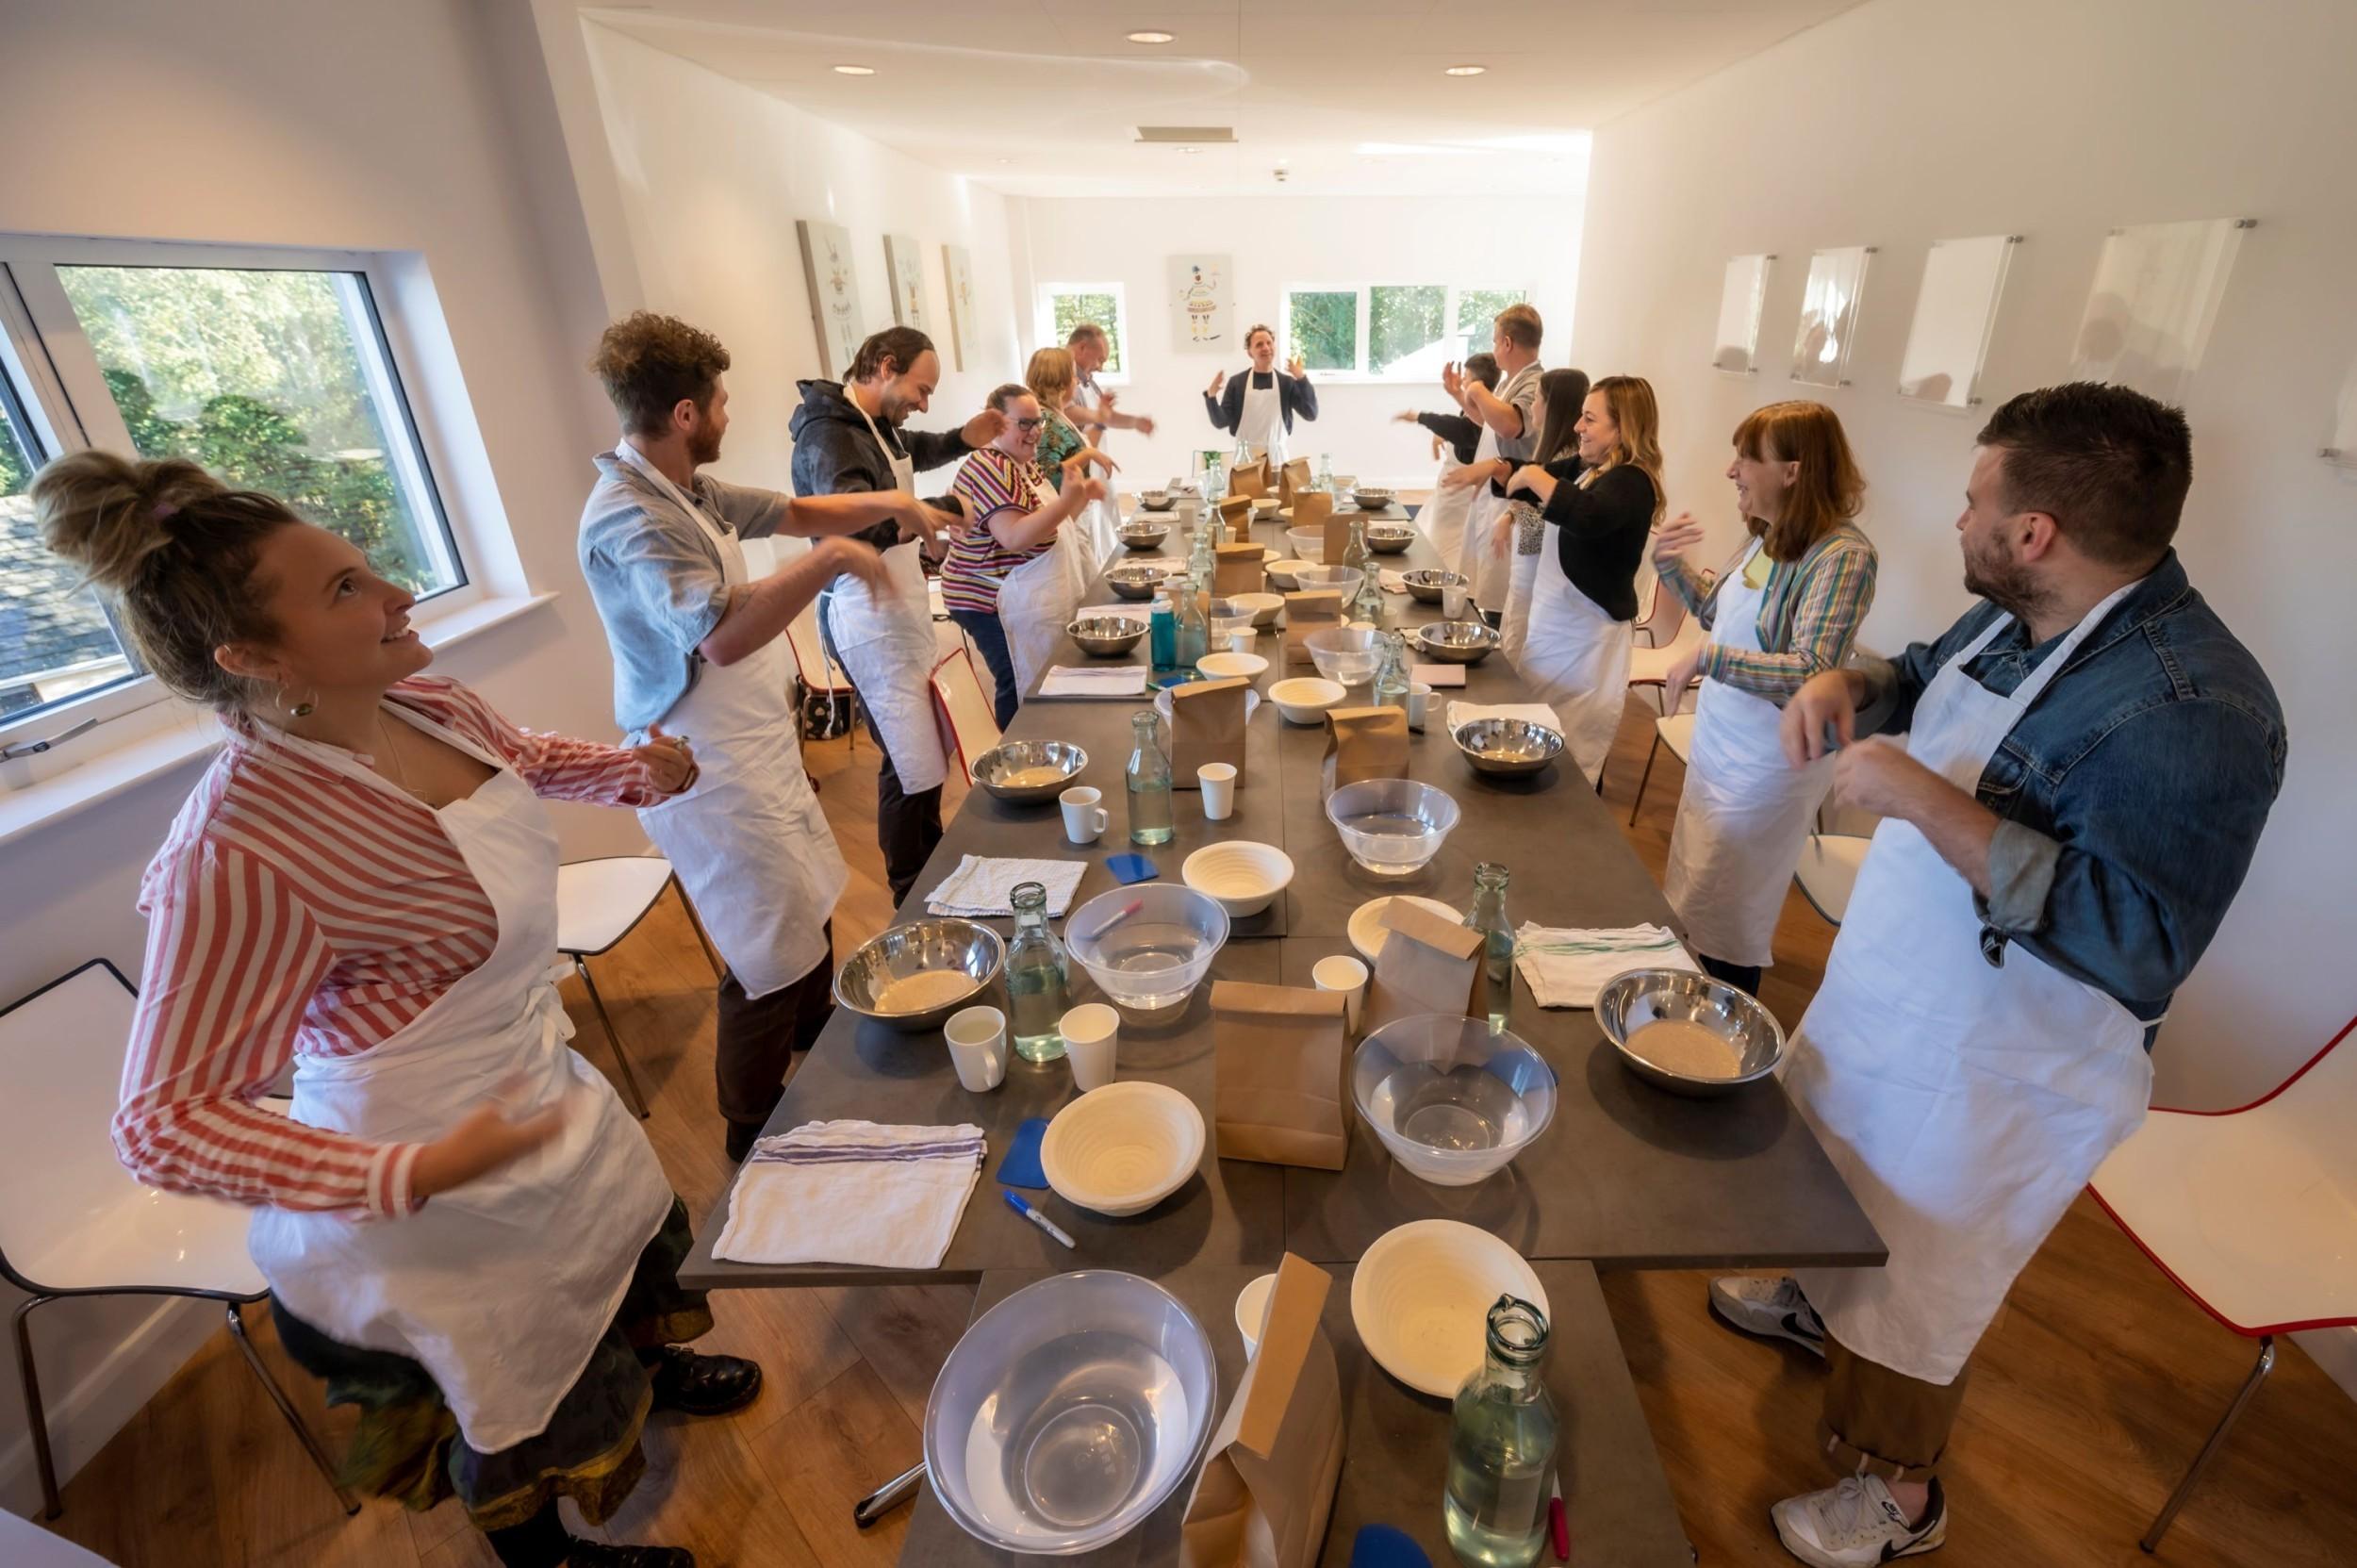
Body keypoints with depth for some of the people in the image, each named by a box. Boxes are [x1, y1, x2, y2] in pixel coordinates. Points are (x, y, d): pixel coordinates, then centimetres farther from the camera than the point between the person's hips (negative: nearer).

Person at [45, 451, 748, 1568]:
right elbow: (165, 1121, -26)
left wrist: (640, 771, -7)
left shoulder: (424, 704, -11)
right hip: (447, 1206, -7)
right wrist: (412, 1176, -34)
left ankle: (648, 1372, 66)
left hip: (542, 1085, 7)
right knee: (530, 1404, 21)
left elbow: (528, 761, 11)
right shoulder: (237, 855, -33)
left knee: (631, 1245, 32)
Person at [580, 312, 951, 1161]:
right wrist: (827, 561, -31)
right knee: (773, 959, 0)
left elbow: (794, 512, 16)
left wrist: (888, 504, 2)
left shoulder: (688, 491, 7)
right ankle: (755, 1133, 22)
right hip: (709, 774, -10)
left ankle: (818, 1039, 50)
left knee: (809, 906, 25)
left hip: (759, 749, 10)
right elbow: (720, 637, -36)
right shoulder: (628, 516, -23)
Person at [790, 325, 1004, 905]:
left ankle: (936, 875, 32)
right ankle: (914, 903, 5)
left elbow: (914, 450, 34)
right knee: (913, 766, -10)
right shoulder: (828, 433, -18)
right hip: (867, 617, -10)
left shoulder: (876, 424, 12)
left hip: (899, 607, 10)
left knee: (928, 749, 16)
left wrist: (964, 439, 16)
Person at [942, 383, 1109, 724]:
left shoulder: (1025, 465, 13)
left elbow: (1048, 526, 22)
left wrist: (1083, 496, 8)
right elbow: (1015, 537, -29)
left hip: (1030, 603, 10)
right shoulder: (989, 468, -18)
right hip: (996, 605, -10)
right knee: (1024, 695, -5)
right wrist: (1067, 500, -28)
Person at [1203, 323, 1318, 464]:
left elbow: (1311, 414, -6)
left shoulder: (1287, 382, 4)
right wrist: (1211, 396, -17)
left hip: (1276, 457, 1)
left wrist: (1302, 378, -14)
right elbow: (1220, 422, -1)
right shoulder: (1237, 383, 3)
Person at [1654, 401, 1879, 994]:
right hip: (1719, 742, 8)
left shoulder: (1841, 555, -23)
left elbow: (1811, 673, -31)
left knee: (1723, 918, 8)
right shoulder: (1766, 536, 1)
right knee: (1692, 896, 21)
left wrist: (1707, 657, -31)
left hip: (1769, 762, -8)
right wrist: (1672, 566, 2)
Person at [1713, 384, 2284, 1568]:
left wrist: (1930, 803, -35)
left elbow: (2138, 942, -35)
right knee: (1829, 1174, 31)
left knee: (1911, 1290, 14)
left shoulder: (2190, 707, -30)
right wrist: (1847, 686, -6)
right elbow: (1926, 675, 16)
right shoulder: (2018, 619, -3)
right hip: (1883, 1003, 8)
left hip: (1988, 1074, -8)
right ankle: (1817, 1300, 60)